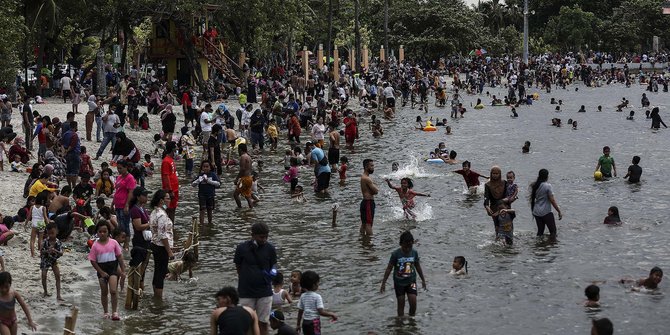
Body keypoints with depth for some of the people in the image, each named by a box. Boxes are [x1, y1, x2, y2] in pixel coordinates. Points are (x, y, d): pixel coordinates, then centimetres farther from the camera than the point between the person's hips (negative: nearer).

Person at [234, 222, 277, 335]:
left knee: (263, 323, 5)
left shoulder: (270, 248, -3)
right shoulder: (242, 248, -6)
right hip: (246, 293, -1)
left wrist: (273, 271, -9)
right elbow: (238, 267, 4)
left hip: (265, 292, 1)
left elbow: (273, 265, 8)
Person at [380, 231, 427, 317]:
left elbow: (418, 266, 10)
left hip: (411, 281, 2)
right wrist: (383, 283, -8)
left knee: (413, 303, -7)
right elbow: (389, 268, -8)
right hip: (399, 282, -2)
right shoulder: (396, 254, -14)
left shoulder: (414, 253, -5)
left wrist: (423, 280, 17)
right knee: (401, 304, 3)